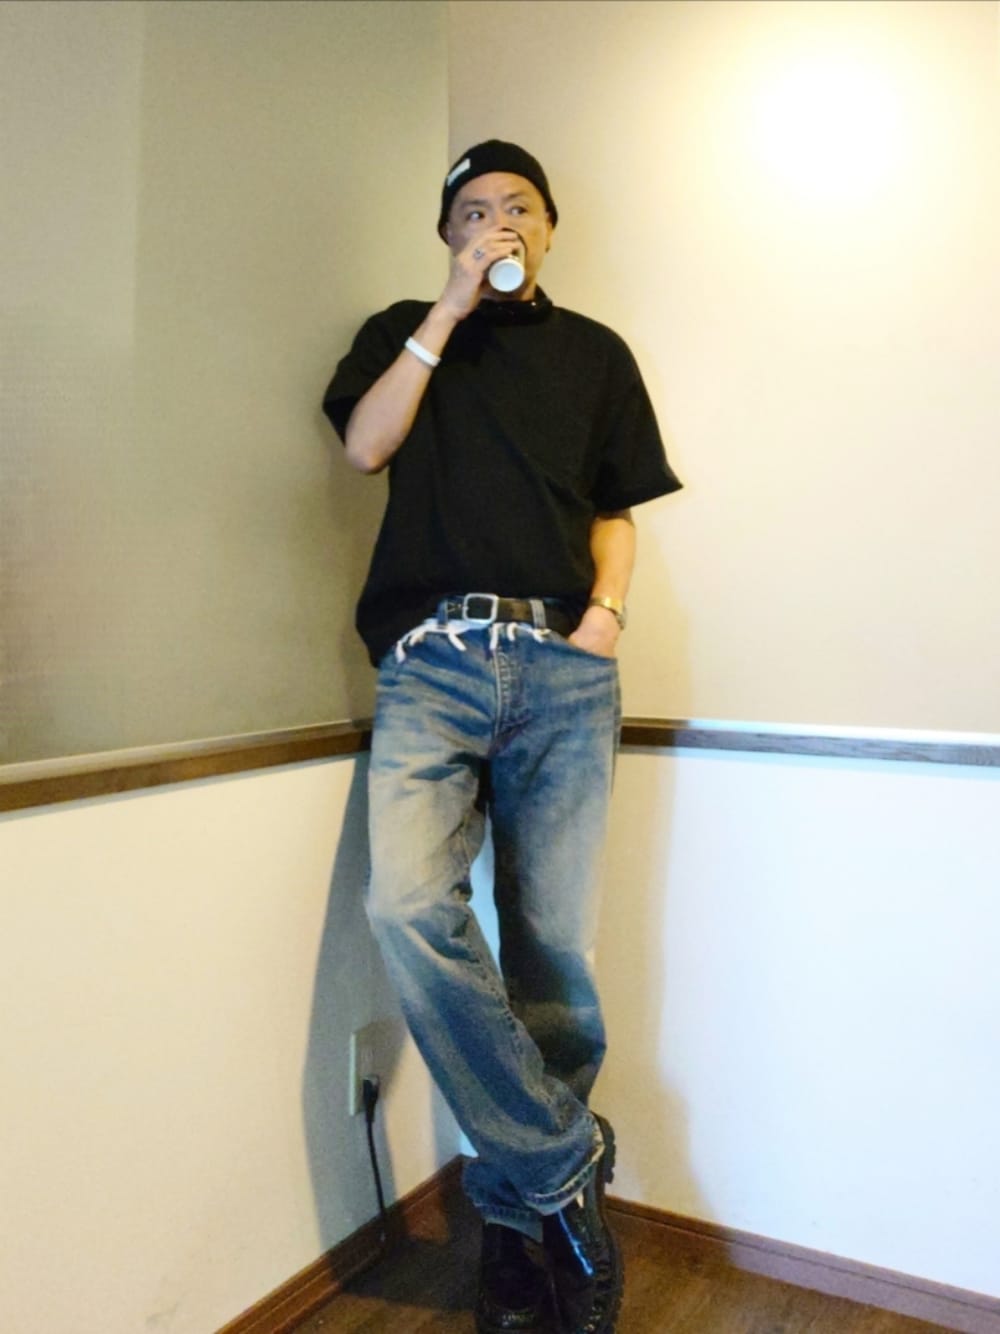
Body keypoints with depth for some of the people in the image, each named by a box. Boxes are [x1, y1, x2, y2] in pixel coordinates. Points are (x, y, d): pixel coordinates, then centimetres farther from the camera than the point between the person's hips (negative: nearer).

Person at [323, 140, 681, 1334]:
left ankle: (519, 1214, 14)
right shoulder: (405, 331, 21)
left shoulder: (595, 352, 22)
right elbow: (365, 445, 2)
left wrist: (605, 610, 0)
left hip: (561, 666, 1)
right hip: (432, 657, 0)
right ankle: (565, 1164, -7)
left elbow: (616, 511, 18)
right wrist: (453, 306, 2)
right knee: (408, 907, -23)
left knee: (552, 947, -3)